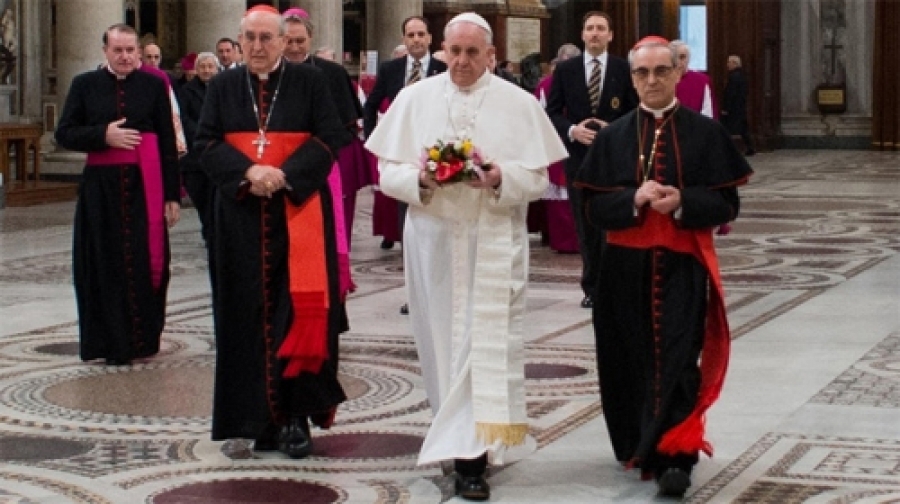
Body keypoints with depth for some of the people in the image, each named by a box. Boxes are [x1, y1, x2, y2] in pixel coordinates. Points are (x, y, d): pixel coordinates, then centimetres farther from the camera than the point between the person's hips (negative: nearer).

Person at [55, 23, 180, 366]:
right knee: (105, 266, 3)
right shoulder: (85, 85, 5)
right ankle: (109, 341, 11)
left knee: (145, 265, 0)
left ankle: (142, 338, 12)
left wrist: (172, 195, -2)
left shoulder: (154, 85, 3)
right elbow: (64, 134, 3)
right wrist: (104, 135, -14)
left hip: (145, 186, -1)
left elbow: (168, 142, 2)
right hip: (100, 187, 1)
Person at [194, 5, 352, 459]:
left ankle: (296, 414, -2)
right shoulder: (223, 87, 9)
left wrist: (285, 175, -17)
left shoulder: (310, 82, 1)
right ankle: (262, 416, 8)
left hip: (299, 211, -2)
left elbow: (329, 139, -4)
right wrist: (248, 171, -15)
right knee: (250, 314, 2)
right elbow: (206, 143, 2)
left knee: (299, 309, -8)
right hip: (242, 214, 2)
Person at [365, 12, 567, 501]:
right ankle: (457, 435, 26)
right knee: (442, 339, 9)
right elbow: (388, 171, 2)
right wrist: (421, 179, -18)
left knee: (487, 340, -8)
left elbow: (538, 178, -1)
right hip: (433, 237, 2)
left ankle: (471, 453, -9)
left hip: (495, 239, -2)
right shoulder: (414, 99, 4)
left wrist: (501, 180, -21)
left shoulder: (520, 103, 0)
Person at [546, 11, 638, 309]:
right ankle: (592, 286, 16)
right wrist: (572, 130, -13)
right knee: (586, 226, 7)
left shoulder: (624, 69, 1)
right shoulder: (565, 70, 4)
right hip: (579, 157, 2)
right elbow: (552, 113, 5)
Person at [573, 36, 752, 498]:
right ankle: (641, 447, 26)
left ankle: (673, 458, -8)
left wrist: (682, 202, -19)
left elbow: (727, 204, -1)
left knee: (675, 360, -9)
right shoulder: (612, 137, 5)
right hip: (626, 267, 2)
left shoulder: (706, 133, 0)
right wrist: (634, 199, -17)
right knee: (634, 360, 9)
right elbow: (593, 208, 2)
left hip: (682, 266, -2)